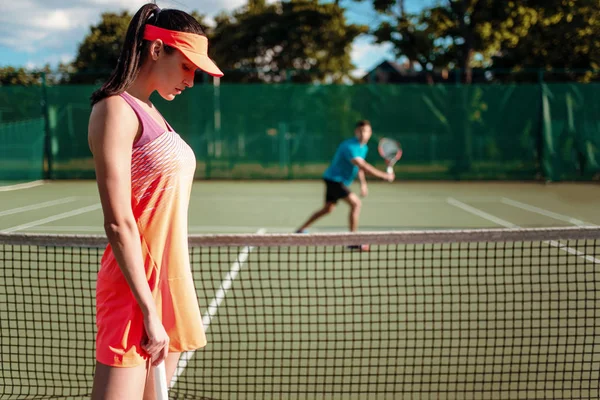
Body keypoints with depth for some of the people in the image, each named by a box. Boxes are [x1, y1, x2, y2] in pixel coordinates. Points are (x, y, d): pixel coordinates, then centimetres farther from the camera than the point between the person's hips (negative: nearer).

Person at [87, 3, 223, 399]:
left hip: (170, 281, 9)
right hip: (137, 290, -9)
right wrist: (149, 312, -19)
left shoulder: (150, 111, 16)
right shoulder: (116, 109, -11)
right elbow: (118, 223, -18)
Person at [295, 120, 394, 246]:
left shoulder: (364, 148, 6)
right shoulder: (349, 146, -25)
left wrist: (363, 183, 9)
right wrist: (384, 175, -32)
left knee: (327, 209, 21)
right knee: (356, 203, -20)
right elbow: (363, 166, -34)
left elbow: (359, 166, 21)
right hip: (334, 179, -10)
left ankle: (301, 230, 32)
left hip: (339, 181, 10)